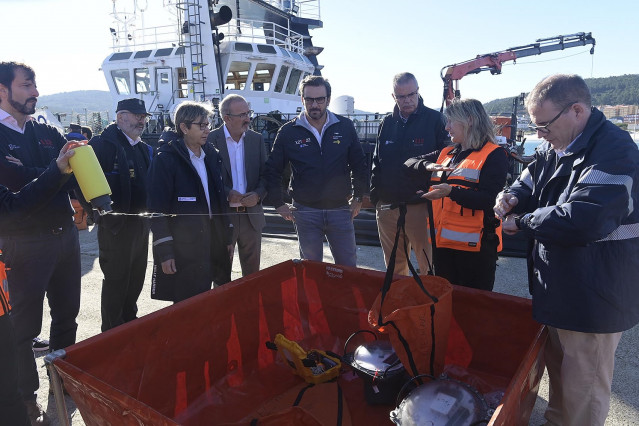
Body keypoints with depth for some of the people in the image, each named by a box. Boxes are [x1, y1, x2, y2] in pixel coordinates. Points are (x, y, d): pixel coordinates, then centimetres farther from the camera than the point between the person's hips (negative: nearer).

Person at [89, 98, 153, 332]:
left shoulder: (145, 149, 14)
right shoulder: (103, 144, -11)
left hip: (141, 222, 8)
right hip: (117, 223, -8)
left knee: (136, 278, 19)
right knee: (116, 280, 4)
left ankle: (130, 322, 37)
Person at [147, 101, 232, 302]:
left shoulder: (212, 154, 9)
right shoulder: (166, 159, -11)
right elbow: (157, 209, -12)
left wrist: (228, 237, 13)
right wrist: (164, 252, -14)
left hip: (214, 242, 6)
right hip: (184, 247, -6)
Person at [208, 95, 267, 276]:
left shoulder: (256, 139, 6)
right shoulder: (210, 140, -6)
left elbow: (265, 174, 8)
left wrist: (258, 194, -10)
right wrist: (227, 194, -19)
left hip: (251, 215, 3)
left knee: (252, 270, 14)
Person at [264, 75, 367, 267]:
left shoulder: (345, 126, 1)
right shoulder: (288, 132, -2)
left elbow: (359, 164, 9)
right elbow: (272, 170, 6)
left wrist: (358, 197, 7)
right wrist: (279, 204, 3)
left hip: (340, 209, 1)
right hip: (306, 212, -1)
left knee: (348, 268, 10)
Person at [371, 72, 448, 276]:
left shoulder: (434, 119, -2)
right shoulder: (387, 123, 11)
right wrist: (375, 196, 7)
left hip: (421, 206, -4)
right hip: (386, 206, 4)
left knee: (429, 267, 1)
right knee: (394, 266, 17)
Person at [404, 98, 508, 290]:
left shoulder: (494, 155, -6)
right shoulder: (445, 154, 15)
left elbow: (490, 199, -16)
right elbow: (410, 163, 12)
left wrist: (451, 192, -28)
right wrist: (428, 166, -9)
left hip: (475, 246, -6)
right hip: (442, 242, 7)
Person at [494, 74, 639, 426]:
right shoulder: (554, 147, 5)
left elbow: (582, 220, -34)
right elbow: (530, 181, 18)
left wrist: (521, 222, -20)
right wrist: (514, 196, -6)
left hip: (594, 299, -9)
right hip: (558, 289, 9)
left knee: (582, 391, 8)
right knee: (557, 368, 26)